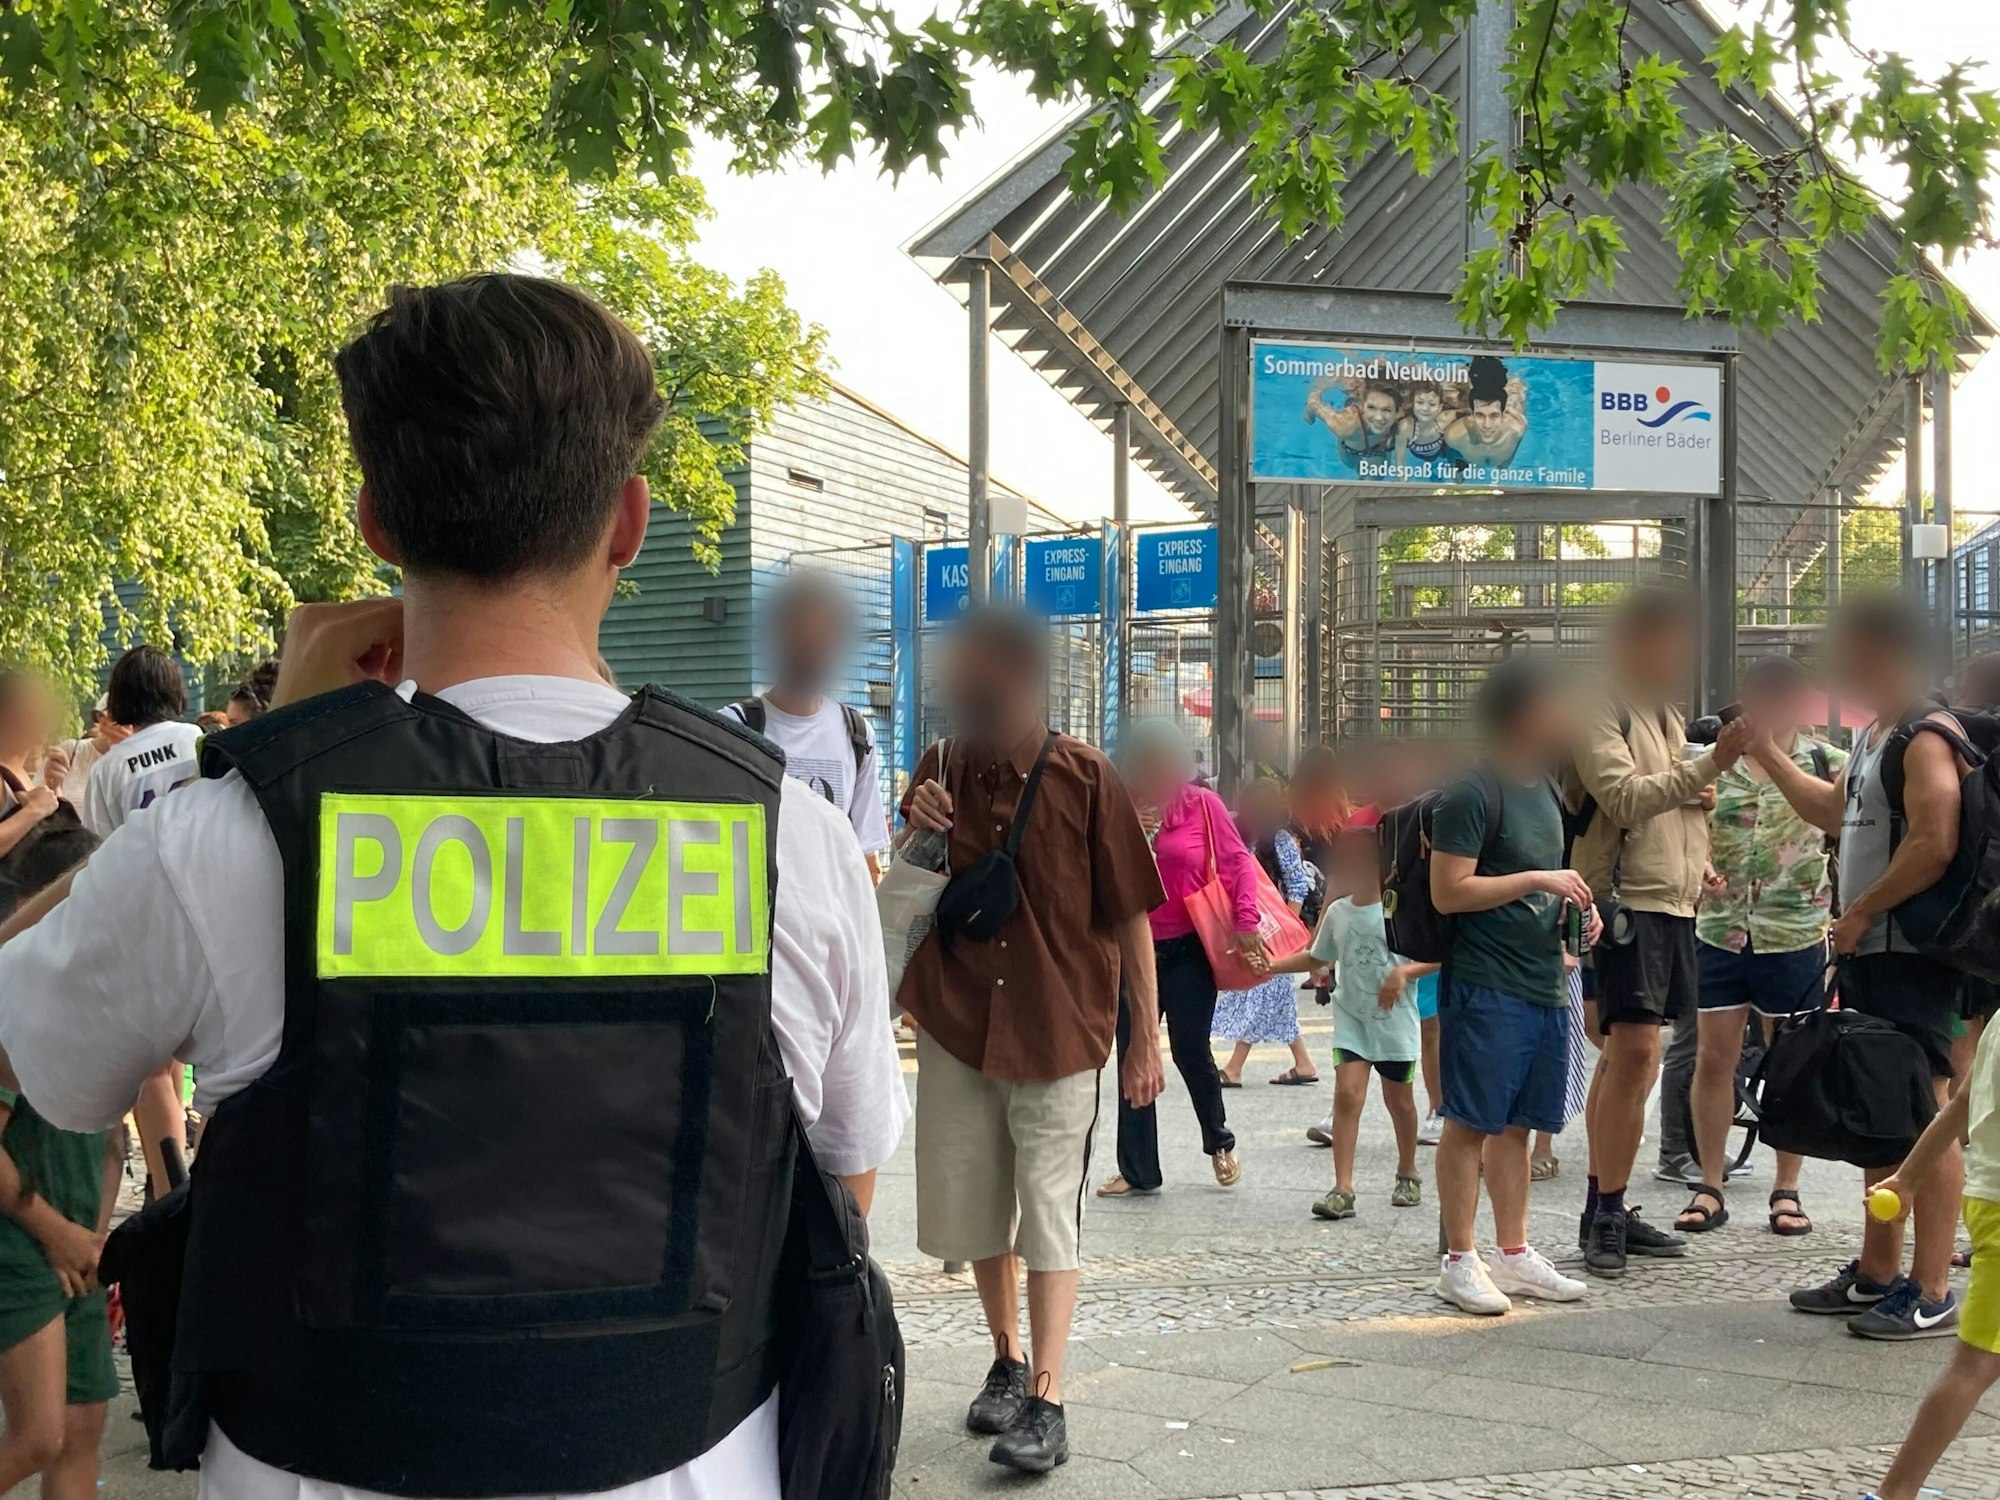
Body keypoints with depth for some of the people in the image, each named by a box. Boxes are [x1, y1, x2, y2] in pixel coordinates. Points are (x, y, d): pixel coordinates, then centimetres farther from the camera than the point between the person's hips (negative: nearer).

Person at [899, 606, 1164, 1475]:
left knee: (1048, 1218, -2)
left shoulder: (1086, 781, -10)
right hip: (957, 1028, 5)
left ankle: (1045, 1404, 1)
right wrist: (916, 836, -11)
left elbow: (1131, 917, -5)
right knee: (976, 1210, 14)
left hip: (1059, 1032, -4)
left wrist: (1145, 1038, -4)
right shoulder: (941, 774, 2)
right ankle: (1006, 1364, 32)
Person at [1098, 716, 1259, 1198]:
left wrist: (1246, 921, -12)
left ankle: (1220, 1142, 31)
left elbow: (1238, 862, -2)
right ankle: (1137, 1170, 15)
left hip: (1189, 949, -2)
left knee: (1190, 1051, 4)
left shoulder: (1203, 804, -2)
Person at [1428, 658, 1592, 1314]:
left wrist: (1576, 908, 9)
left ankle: (1515, 1254, 21)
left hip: (1544, 985, 8)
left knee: (1516, 1125, 14)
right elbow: (1448, 892, -17)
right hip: (1484, 987, -8)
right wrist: (1538, 880, -17)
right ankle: (1459, 1261, 5)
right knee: (1470, 1124, -2)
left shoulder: (1545, 790, 16)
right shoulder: (1471, 793, -12)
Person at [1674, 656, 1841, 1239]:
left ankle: (1787, 1190, 19)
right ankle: (1709, 1188, 14)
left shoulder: (1827, 763, 0)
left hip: (1794, 934, -1)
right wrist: (1701, 870, -11)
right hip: (1720, 930, 1)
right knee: (1712, 1059, 4)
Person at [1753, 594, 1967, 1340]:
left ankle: (1931, 1294, -2)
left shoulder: (1927, 737, -14)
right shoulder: (1873, 736, 17)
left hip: (1911, 958, -10)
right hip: (1867, 953, 10)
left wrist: (1860, 913, -16)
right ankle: (1878, 1273, 25)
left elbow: (1934, 845, -23)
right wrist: (1767, 754, 27)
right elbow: (1834, 812, 31)